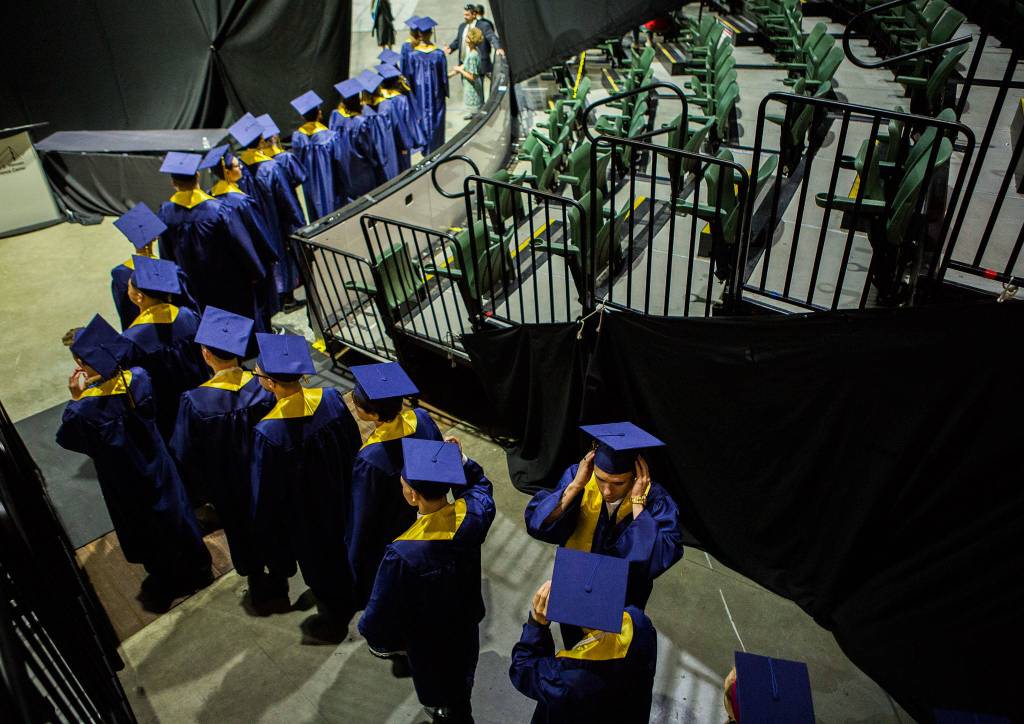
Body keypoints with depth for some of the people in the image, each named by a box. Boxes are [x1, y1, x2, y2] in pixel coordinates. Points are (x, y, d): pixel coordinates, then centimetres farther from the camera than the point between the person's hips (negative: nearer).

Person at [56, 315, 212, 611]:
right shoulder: (138, 378, -23)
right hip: (157, 467, 4)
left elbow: (66, 439, -12)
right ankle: (195, 569, 46)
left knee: (146, 526, 20)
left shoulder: (84, 409, -33)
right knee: (174, 512, 26)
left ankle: (166, 581, 42)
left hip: (125, 481, -3)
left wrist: (75, 399, -16)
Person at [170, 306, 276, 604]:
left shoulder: (195, 401, -30)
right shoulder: (265, 387, -25)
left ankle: (257, 584, 45)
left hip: (230, 486, -1)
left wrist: (200, 488, 3)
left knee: (242, 531, 24)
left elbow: (184, 454, -16)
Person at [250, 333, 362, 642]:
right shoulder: (331, 398, -22)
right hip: (342, 500, 5)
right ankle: (348, 599, 58)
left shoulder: (268, 433, -36)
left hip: (305, 514, -5)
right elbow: (354, 446, -5)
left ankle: (334, 619, 47)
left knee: (318, 561, 22)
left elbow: (266, 494, -22)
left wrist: (266, 530, -4)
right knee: (341, 547, 31)